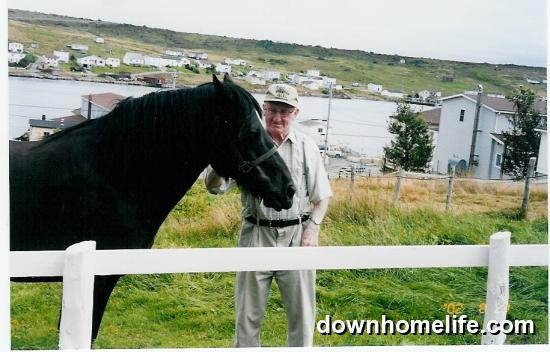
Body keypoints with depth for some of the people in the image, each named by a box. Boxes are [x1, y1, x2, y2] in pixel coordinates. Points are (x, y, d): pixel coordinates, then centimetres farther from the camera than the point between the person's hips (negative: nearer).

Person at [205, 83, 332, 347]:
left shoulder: (307, 146, 3)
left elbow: (321, 197, 7)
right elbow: (215, 188, -5)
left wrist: (313, 227, -8)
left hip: (297, 236, 1)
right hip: (256, 236, 0)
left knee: (302, 311, 10)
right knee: (248, 312, 12)